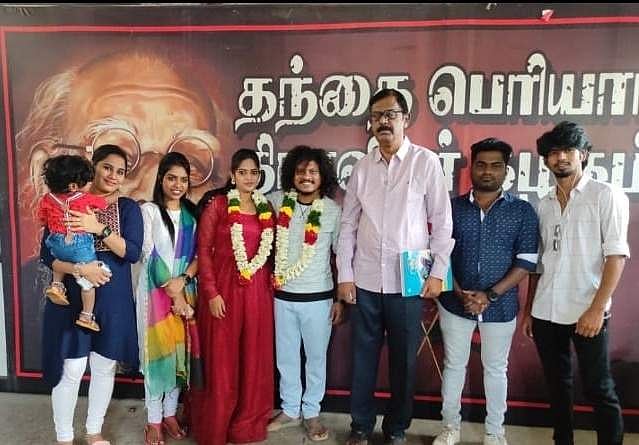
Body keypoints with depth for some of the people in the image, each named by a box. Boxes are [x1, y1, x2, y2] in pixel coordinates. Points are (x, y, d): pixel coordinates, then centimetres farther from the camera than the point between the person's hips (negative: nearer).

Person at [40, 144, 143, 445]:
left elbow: (132, 252, -10)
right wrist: (80, 269, -21)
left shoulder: (128, 208, 1)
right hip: (72, 298, -2)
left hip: (113, 299, 2)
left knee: (105, 367, 12)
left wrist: (99, 228, -22)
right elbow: (47, 254, -4)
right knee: (71, 370, 2)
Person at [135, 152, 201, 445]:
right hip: (155, 289, -3)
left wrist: (182, 280, -14)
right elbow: (150, 255, -10)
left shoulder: (192, 213, 8)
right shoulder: (149, 210, -3)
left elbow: (200, 253, 3)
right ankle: (154, 420, 16)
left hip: (185, 289, 4)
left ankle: (170, 413, 24)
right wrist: (173, 294, -13)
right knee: (157, 352, 1)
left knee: (180, 351, 8)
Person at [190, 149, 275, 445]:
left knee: (253, 359, 12)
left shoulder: (266, 208, 10)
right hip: (224, 288, -4)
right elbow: (203, 250, -6)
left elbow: (269, 251, 13)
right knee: (221, 360, 6)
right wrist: (211, 293, -12)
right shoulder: (217, 204, -3)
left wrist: (271, 286, 5)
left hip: (258, 290, 4)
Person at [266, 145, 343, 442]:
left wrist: (341, 298, 0)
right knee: (286, 356, 15)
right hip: (283, 295, 2)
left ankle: (311, 412, 31)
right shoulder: (277, 201, -3)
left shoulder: (333, 210, -6)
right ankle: (290, 409, 35)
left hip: (318, 297, -1)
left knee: (316, 357, 12)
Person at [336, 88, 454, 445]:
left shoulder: (426, 162, -3)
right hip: (366, 281, 2)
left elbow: (442, 221, -1)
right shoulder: (363, 167, 6)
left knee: (404, 359, 11)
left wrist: (438, 272, -5)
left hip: (408, 281, -2)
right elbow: (348, 224, 7)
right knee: (364, 356, 12)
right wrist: (344, 275, 3)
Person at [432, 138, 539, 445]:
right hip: (455, 303, 1)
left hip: (501, 306, 0)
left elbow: (526, 261, -7)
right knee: (454, 365, 13)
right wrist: (460, 293, -12)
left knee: (495, 368, 14)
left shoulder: (522, 211, -2)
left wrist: (490, 295, -15)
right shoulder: (452, 208, 0)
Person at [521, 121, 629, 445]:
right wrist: (528, 310, 11)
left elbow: (616, 255, -8)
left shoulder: (606, 196, -2)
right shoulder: (544, 204, 11)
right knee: (557, 386, 15)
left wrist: (596, 309, -15)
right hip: (545, 312, 5)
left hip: (586, 312, -4)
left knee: (599, 390, 5)